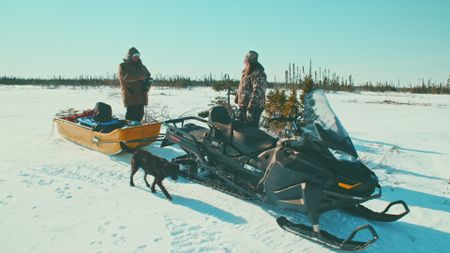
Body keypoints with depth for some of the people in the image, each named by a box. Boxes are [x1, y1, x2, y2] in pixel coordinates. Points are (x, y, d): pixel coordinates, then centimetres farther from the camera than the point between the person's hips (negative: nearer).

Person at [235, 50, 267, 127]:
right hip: (243, 107, 10)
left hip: (254, 108, -10)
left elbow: (257, 92, -25)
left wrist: (250, 109, -29)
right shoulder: (246, 73, 14)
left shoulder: (258, 74, -16)